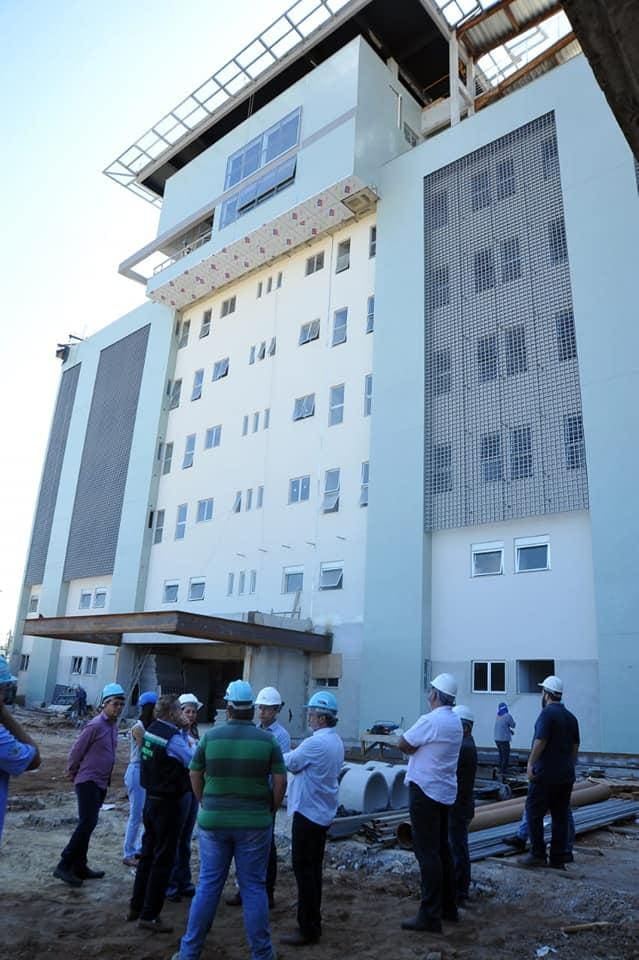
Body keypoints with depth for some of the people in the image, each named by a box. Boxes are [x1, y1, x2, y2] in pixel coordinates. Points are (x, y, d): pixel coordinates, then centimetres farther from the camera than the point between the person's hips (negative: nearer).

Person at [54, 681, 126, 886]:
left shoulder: (113, 725, 7)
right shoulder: (96, 725, -18)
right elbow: (76, 750, -10)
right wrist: (72, 773, 4)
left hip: (102, 783, 8)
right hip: (88, 781, -8)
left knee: (87, 824, 13)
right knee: (87, 823, -11)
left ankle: (79, 866, 20)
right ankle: (64, 866, -2)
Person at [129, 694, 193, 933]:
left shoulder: (151, 730, 2)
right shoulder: (173, 737, -23)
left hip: (151, 799, 8)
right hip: (166, 803, -8)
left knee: (148, 854, 20)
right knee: (162, 859, 4)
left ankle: (136, 907, 32)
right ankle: (149, 915, 13)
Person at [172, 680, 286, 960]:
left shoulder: (210, 736, -4)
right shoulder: (267, 740, -7)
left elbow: (195, 775, 5)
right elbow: (280, 781, -6)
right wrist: (270, 810, 9)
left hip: (213, 821, 1)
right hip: (254, 823, -1)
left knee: (208, 885, 14)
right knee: (253, 887, 10)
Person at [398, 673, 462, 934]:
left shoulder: (431, 720, -22)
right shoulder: (455, 721, 6)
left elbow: (403, 744, -13)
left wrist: (415, 749, 3)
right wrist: (419, 749, -3)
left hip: (425, 791, -9)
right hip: (445, 792, 9)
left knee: (427, 853, -3)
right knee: (442, 849, 18)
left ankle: (430, 916, 2)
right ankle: (448, 907, 28)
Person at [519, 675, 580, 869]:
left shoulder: (547, 713, -13)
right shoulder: (571, 717, 11)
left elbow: (540, 741, -20)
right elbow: (575, 746, 16)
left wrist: (530, 763, -13)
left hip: (545, 775, -8)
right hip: (566, 776, 8)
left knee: (534, 813, 2)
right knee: (560, 817, 11)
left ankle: (538, 855, 3)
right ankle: (558, 859, 15)